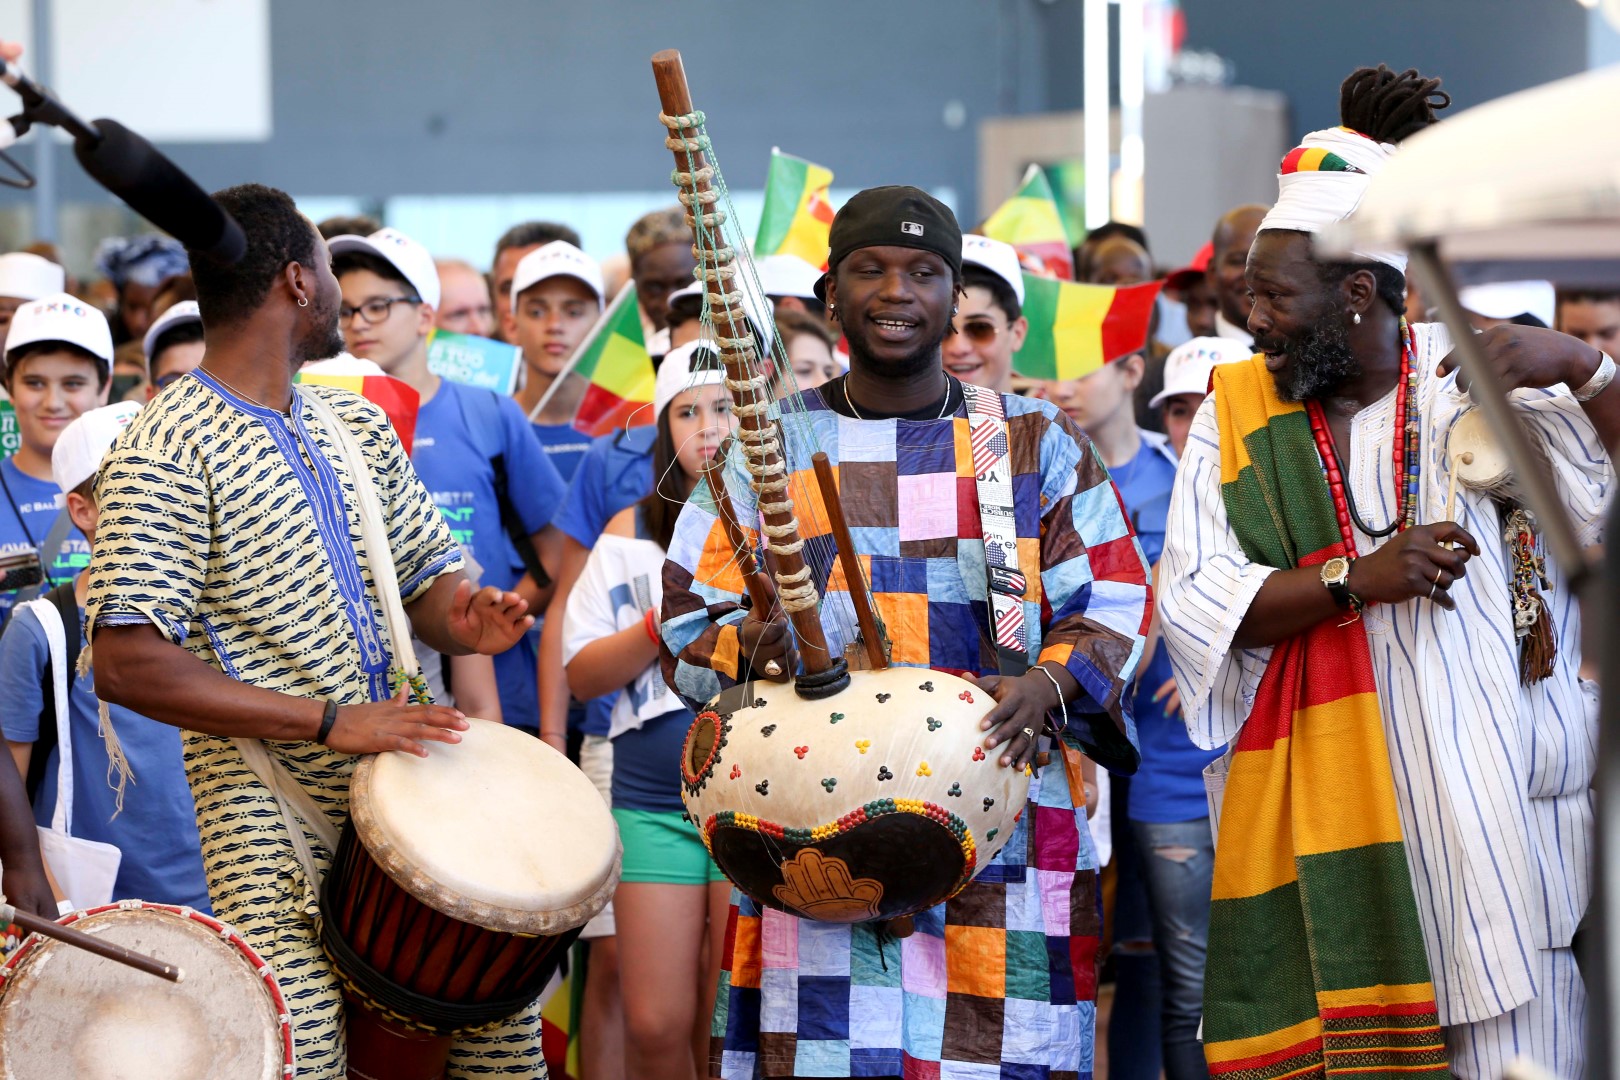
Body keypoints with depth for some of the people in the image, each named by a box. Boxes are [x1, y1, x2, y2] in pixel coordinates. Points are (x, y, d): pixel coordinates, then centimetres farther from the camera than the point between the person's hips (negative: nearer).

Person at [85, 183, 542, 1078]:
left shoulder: (355, 425, 14)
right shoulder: (166, 454, -10)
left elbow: (428, 574, 21)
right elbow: (126, 666, -18)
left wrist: (464, 617, -5)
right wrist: (331, 722, -21)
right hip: (277, 833, -7)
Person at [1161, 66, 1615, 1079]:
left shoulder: (1483, 376, 2)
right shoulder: (1235, 410, 8)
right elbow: (1193, 599, 0)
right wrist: (1354, 582, -13)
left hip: (1494, 797, -1)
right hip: (1322, 820, 2)